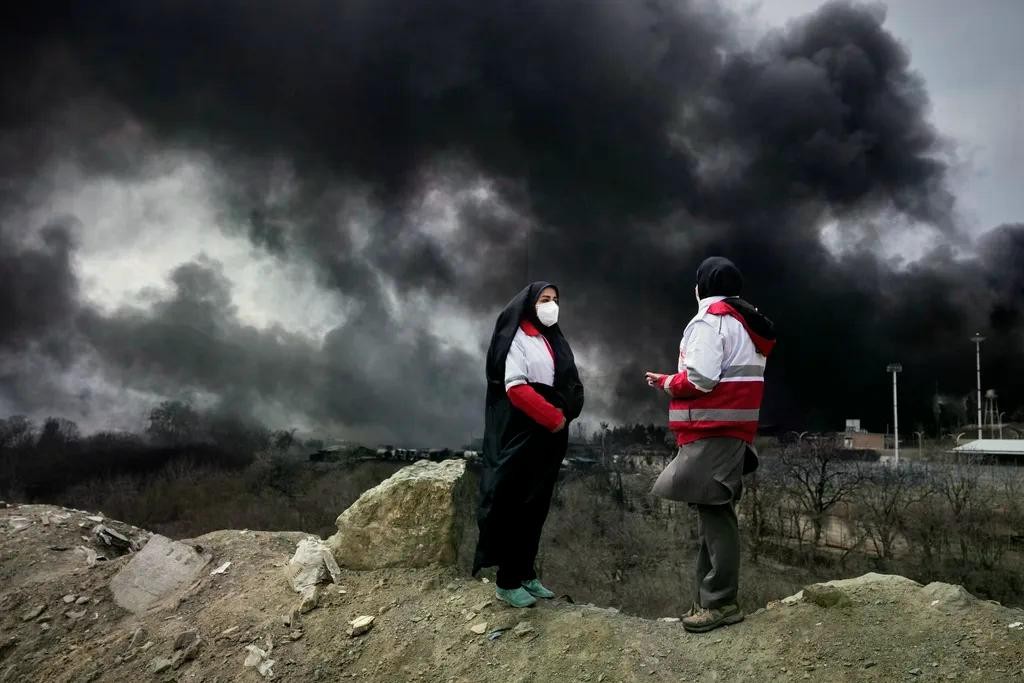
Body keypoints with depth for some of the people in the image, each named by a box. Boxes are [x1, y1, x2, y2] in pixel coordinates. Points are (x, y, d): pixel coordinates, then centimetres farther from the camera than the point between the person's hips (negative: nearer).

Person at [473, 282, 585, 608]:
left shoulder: (554, 340, 16)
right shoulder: (516, 338, -7)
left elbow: (570, 384, 18)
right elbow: (515, 387, -17)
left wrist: (565, 414, 0)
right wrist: (553, 416, -17)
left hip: (550, 437, 8)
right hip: (522, 435, -8)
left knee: (537, 506, 11)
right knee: (516, 506, -4)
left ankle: (526, 574, 20)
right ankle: (507, 582, 3)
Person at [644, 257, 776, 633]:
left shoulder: (709, 321, -10)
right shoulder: (746, 323, 21)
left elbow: (700, 379, -20)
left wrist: (667, 382, -1)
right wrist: (675, 382, 15)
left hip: (712, 432, -10)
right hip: (731, 430, 10)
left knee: (713, 514, -8)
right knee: (714, 514, 12)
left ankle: (720, 602, -5)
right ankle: (712, 600, 17)